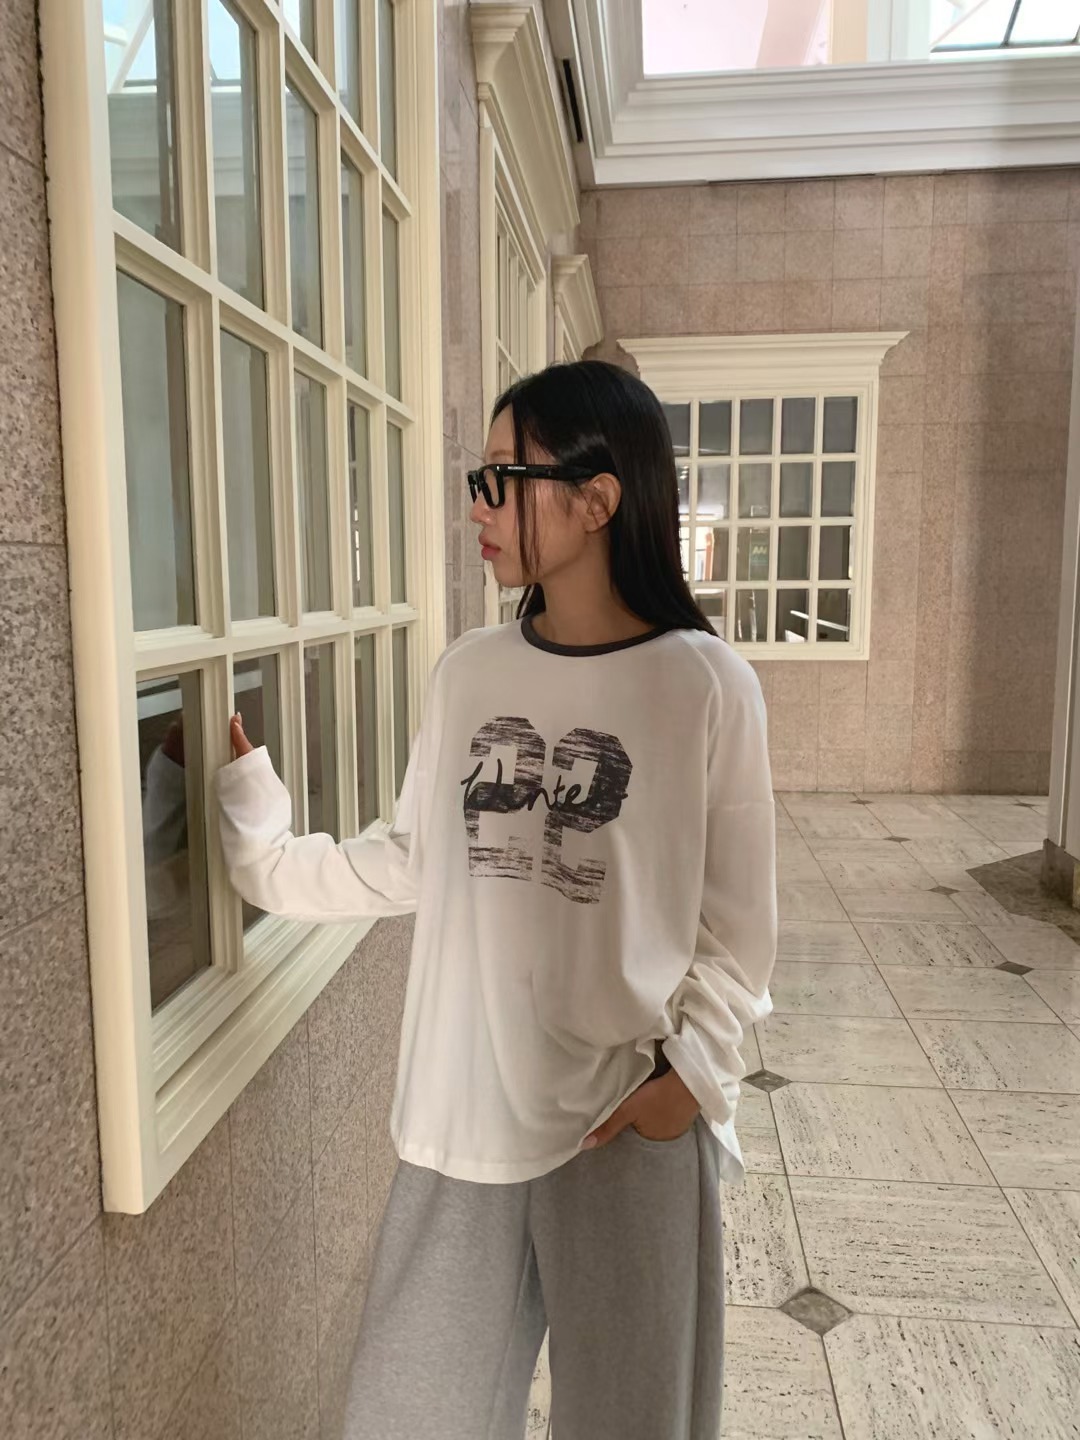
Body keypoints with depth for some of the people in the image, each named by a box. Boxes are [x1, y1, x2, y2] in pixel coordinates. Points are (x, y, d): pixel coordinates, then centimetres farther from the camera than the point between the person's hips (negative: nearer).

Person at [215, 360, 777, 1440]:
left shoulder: (704, 683, -11)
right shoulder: (469, 671, 0)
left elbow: (736, 917, -5)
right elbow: (413, 863, 6)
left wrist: (695, 1068, -13)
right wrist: (260, 843, 3)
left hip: (631, 1118, -3)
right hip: (462, 1106, 4)